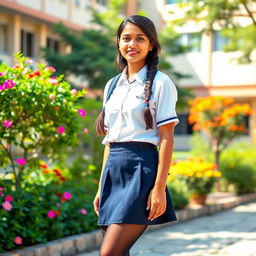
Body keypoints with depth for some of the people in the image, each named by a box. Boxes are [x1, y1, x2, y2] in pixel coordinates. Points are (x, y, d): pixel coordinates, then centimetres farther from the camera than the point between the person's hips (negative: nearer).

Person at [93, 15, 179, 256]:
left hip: (141, 167, -6)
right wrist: (101, 187, 15)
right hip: (113, 169, 6)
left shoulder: (160, 83, -2)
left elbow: (166, 139, -7)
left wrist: (160, 188, -15)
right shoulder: (112, 86, 15)